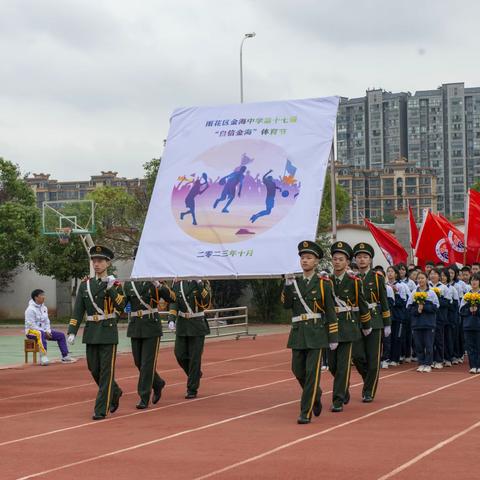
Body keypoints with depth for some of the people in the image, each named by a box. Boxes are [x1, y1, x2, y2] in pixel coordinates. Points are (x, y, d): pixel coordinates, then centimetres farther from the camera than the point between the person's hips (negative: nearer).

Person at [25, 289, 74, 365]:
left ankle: (65, 357, 5)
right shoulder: (30, 309, -15)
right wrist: (44, 332, -21)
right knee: (41, 334, -42)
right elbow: (31, 325, -20)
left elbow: (47, 321, 14)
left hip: (44, 331, 9)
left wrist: (48, 331, -5)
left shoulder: (44, 308, 12)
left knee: (61, 335, 2)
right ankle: (43, 358, -53)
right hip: (31, 331, -9)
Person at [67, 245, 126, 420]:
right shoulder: (85, 284, 8)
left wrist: (111, 288, -27)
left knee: (106, 371, -4)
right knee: (94, 369, 10)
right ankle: (115, 393, 34)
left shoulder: (115, 284, -2)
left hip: (108, 332, -4)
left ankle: (101, 409, -2)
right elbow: (78, 311, 5)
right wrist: (72, 332, -3)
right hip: (91, 332, 4)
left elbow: (121, 306, -18)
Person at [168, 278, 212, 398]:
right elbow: (173, 302, -3)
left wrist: (199, 285, -29)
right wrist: (171, 319, -15)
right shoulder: (177, 282, 2)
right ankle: (195, 374, 29)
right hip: (182, 325, 3)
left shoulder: (202, 281, -6)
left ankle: (192, 389, 5)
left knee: (195, 357, -2)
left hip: (197, 325, -3)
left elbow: (206, 301, -19)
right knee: (180, 355, 2)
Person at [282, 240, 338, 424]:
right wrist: (288, 285, -14)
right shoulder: (294, 282, 11)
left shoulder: (323, 283, -2)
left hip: (316, 333, -4)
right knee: (298, 371, 8)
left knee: (312, 372, -7)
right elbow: (286, 304, -2)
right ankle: (316, 395, 34)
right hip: (298, 333, 5)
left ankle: (306, 412, -5)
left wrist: (333, 337, -6)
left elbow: (331, 312, -3)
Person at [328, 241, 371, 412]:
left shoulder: (354, 281, -4)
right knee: (332, 364, 9)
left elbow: (362, 305, 5)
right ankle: (344, 390, 34)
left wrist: (366, 326, 11)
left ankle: (338, 400, -2)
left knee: (343, 364, -6)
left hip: (348, 327, -3)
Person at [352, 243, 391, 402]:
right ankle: (370, 379, 23)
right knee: (357, 356, -3)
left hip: (374, 321, -2)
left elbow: (384, 302, -1)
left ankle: (369, 391, 6)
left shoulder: (377, 277, 0)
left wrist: (387, 324, -4)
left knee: (373, 358, -2)